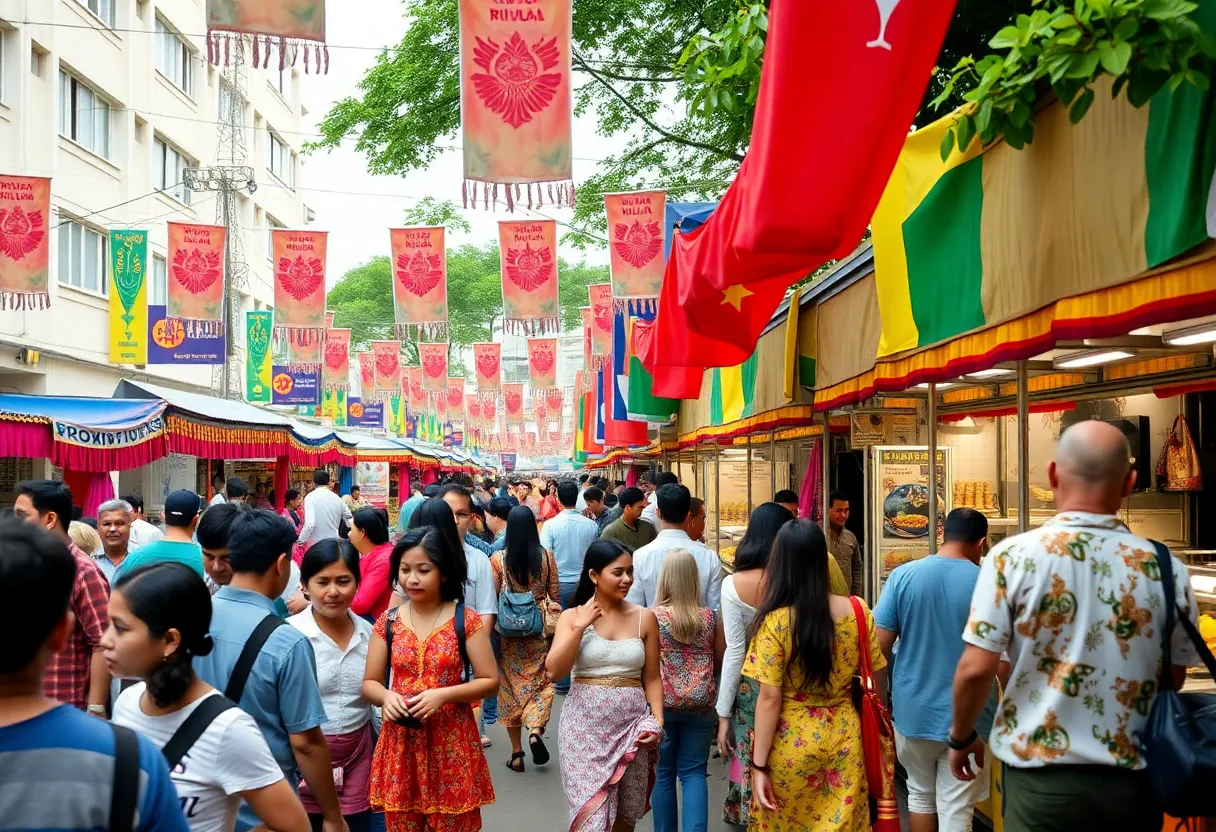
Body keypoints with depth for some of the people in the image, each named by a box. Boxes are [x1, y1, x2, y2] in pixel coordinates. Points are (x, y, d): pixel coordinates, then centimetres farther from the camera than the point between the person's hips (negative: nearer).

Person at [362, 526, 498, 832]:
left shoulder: (466, 620, -6)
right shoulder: (387, 623, 2)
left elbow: (490, 680, -5)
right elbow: (369, 682, 8)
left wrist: (443, 694, -18)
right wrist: (386, 696, -14)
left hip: (451, 742, -2)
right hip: (401, 743, 2)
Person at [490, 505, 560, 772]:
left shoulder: (498, 559, -10)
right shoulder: (546, 557, -6)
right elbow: (555, 595, 0)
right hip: (539, 631, 0)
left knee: (511, 686, 10)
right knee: (541, 683, 14)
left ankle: (516, 752, 12)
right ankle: (536, 730, -11)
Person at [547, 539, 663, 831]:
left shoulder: (644, 618, 2)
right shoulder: (572, 617, 0)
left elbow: (652, 678, 6)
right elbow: (555, 672, -11)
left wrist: (658, 722, -6)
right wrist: (580, 626, -14)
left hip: (632, 725, 2)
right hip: (585, 725, -2)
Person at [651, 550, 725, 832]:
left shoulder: (653, 617, -9)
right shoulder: (711, 618, -4)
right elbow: (721, 661, 7)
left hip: (662, 702, -1)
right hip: (700, 705, 1)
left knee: (663, 773, 12)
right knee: (694, 772, 9)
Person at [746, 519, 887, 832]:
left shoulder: (775, 622, -17)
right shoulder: (857, 611, -5)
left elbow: (769, 699, -16)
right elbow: (878, 680, 5)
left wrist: (759, 764, -10)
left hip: (791, 743, -3)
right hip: (844, 737, 3)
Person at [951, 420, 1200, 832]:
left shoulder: (1012, 556, -13)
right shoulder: (1167, 568, -5)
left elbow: (976, 669, -13)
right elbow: (1174, 680, 6)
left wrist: (961, 737, 4)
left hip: (1042, 776, -2)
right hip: (1133, 781, 3)